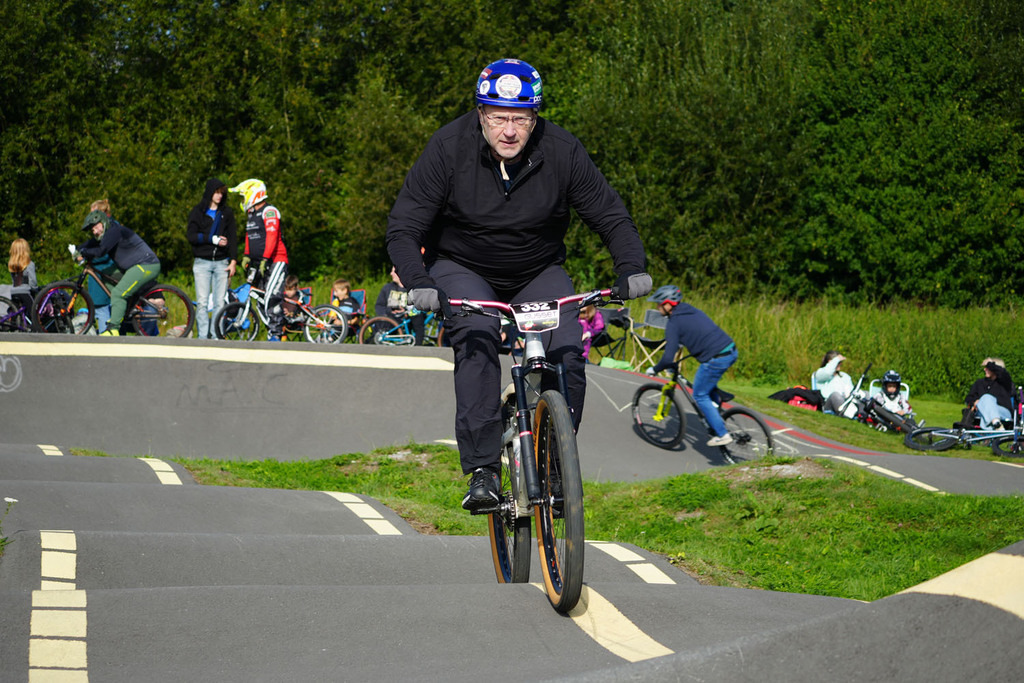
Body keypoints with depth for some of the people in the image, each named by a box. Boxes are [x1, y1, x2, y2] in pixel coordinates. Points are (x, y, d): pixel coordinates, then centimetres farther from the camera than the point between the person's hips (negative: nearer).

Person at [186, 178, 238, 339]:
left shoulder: (227, 212, 12)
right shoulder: (198, 212, 6)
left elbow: (233, 237, 10)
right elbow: (190, 235, -4)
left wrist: (233, 261, 0)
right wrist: (212, 239, -14)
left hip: (221, 263, 2)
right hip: (202, 263, -2)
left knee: (220, 302, -2)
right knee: (202, 302, -8)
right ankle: (203, 337, -6)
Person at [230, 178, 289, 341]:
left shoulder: (269, 211, -11)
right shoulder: (250, 214, 17)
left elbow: (272, 236, -20)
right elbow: (249, 236, 26)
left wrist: (265, 259, -26)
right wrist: (247, 255, 13)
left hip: (276, 260, -9)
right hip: (260, 262, 9)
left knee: (272, 297, -18)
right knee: (266, 299, 6)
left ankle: (275, 334, -17)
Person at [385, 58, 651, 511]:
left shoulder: (562, 151, -17)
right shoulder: (449, 147, -20)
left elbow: (611, 216, -10)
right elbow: (403, 228, -20)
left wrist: (631, 267, -29)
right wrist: (419, 283, -38)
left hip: (539, 273, 2)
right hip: (462, 269, -2)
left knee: (567, 351, -22)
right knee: (477, 336, -31)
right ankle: (482, 469, -29)